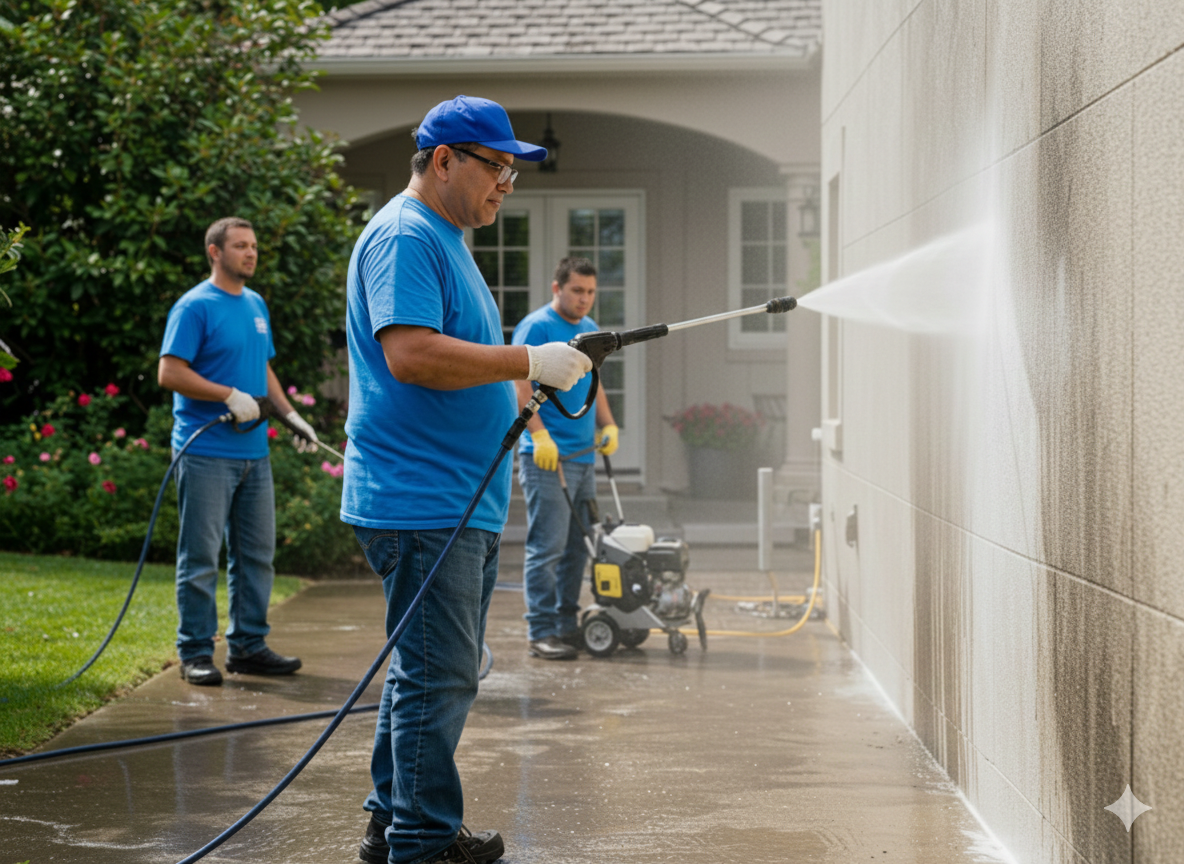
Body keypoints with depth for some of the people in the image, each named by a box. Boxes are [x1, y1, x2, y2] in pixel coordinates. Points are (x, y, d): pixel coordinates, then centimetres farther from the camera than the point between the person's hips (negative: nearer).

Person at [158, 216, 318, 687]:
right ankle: (196, 652, 3)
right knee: (201, 557, -3)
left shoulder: (256, 305, 15)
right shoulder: (195, 306, -9)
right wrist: (230, 395, -20)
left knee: (256, 554, 11)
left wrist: (290, 414, 11)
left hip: (253, 451, 8)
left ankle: (248, 645, 19)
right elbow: (170, 373, -15)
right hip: (206, 451, -8)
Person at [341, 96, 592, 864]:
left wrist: (513, 390, 14)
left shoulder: (445, 240, 21)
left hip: (462, 503, 11)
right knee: (438, 678, -8)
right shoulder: (405, 237, -12)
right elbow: (410, 354, -25)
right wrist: (527, 362, -22)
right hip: (422, 503, -11)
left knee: (433, 672, 16)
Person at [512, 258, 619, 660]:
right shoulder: (536, 327, -8)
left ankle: (567, 624, 18)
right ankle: (541, 631, -7)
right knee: (547, 548, -9)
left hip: (584, 456, 9)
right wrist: (540, 435, -23)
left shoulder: (590, 330, 18)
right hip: (547, 457, -9)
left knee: (577, 548, 11)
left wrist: (608, 425, 12)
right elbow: (520, 386, -15)